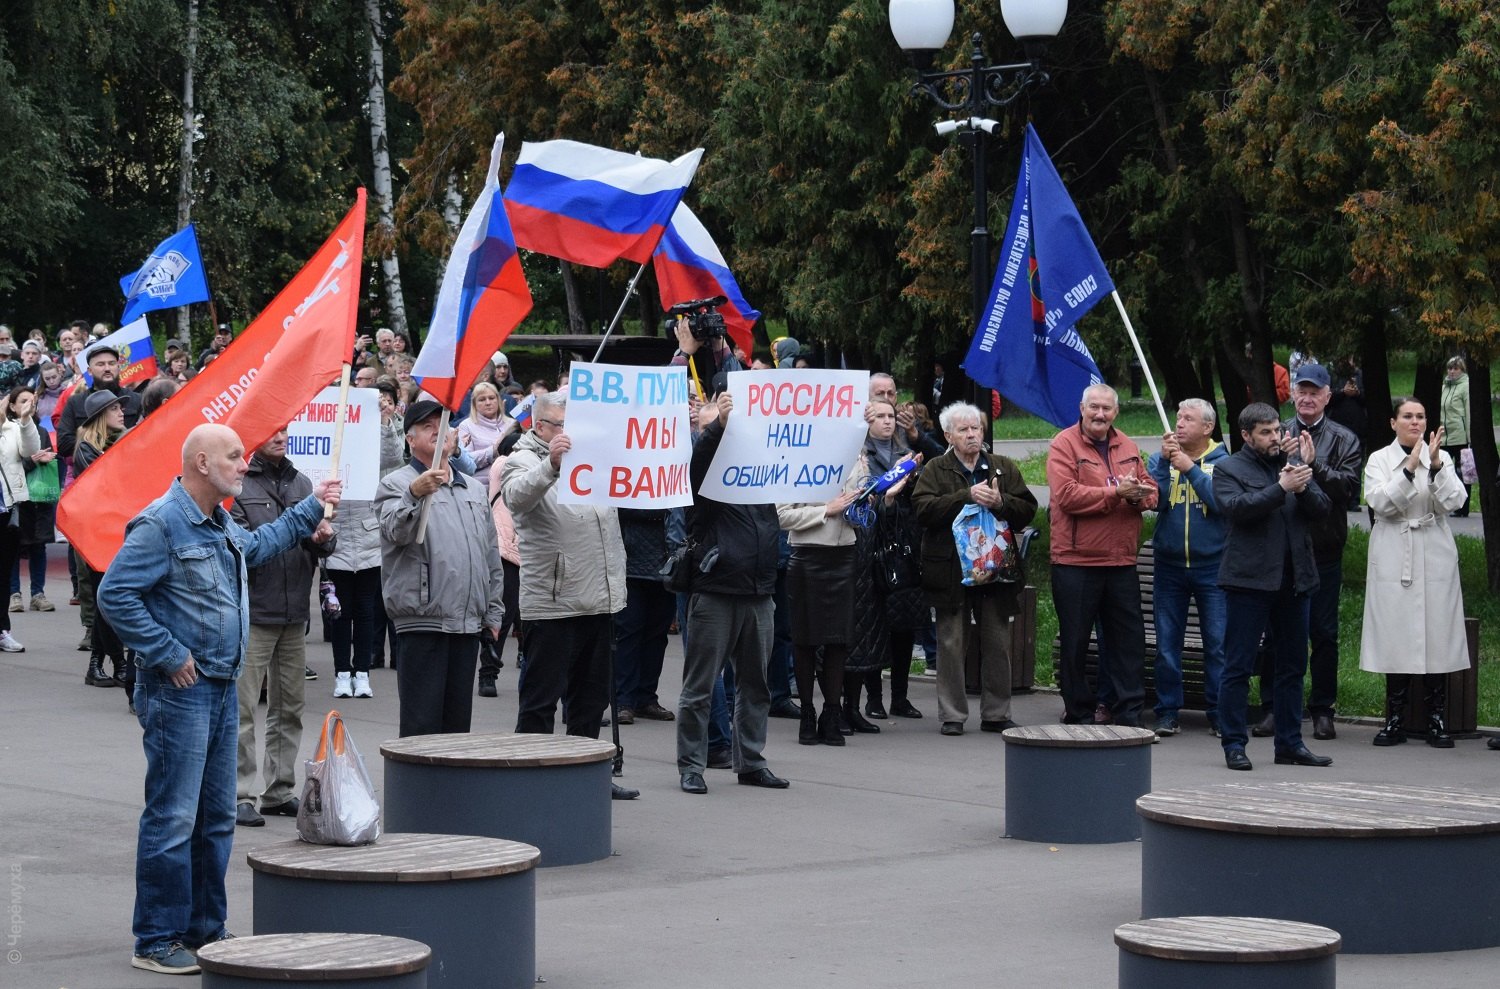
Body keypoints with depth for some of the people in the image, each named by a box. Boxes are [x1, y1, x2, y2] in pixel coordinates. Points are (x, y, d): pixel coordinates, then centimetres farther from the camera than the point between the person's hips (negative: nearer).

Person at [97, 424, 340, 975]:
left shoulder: (223, 526, 14)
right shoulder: (161, 525, -16)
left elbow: (259, 545, 38)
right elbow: (114, 595, -21)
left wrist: (313, 507, 39)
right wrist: (168, 654, -19)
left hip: (222, 690, 9)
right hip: (178, 691, -9)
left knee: (217, 819, 13)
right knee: (172, 818, -7)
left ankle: (205, 930, 22)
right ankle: (157, 941, -2)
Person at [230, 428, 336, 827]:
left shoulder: (301, 483, 13)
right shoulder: (237, 484, -7)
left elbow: (324, 546, 12)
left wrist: (323, 538, -12)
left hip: (294, 614, 6)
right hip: (251, 612, -6)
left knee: (289, 707, 11)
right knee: (241, 708, -6)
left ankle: (280, 791, 19)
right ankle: (239, 796, -3)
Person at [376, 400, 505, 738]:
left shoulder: (472, 489, 19)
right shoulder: (396, 484, -1)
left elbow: (490, 554, 24)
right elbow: (397, 531, -21)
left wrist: (493, 611, 19)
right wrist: (415, 495, -40)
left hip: (468, 621, 6)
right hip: (422, 619, -6)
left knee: (457, 719, 10)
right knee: (422, 722, -7)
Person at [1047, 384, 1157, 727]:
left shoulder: (1128, 447, 13)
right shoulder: (1064, 445, -5)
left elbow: (1151, 491, 11)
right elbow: (1066, 494, -18)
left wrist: (1139, 494, -12)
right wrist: (1116, 492, -18)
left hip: (1121, 562, 5)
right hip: (1075, 562, -5)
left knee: (1129, 640, 5)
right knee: (1075, 642, 3)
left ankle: (1129, 716, 12)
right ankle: (1078, 715, 13)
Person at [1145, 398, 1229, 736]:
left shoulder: (1222, 462, 1)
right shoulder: (1161, 460, 8)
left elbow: (1222, 502, -15)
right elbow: (1153, 499, -7)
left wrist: (1190, 468, -16)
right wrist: (1164, 461, -14)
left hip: (1211, 566, -2)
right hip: (1169, 565, 2)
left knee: (1218, 644, -2)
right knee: (1167, 644, 5)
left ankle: (1220, 715, 5)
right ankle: (1167, 714, 12)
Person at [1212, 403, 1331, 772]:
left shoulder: (1292, 464, 15)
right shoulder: (1229, 469, 1)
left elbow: (1321, 509, 6)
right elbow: (1236, 507, -17)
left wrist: (1303, 486, -13)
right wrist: (1281, 489, -21)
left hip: (1294, 580, 6)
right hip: (1250, 579, -6)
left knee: (1293, 665, 10)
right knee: (1238, 666, -3)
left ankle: (1290, 743, 17)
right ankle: (1234, 744, 2)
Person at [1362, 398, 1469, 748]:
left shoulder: (1441, 458, 8)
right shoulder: (1379, 460, 5)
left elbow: (1452, 501, -6)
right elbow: (1380, 503, -10)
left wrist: (1436, 465, -19)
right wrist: (1410, 467, -19)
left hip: (1434, 558, 1)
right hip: (1393, 559, -1)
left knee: (1436, 637, -2)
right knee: (1395, 637, 0)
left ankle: (1437, 720, 4)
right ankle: (1395, 720, 7)